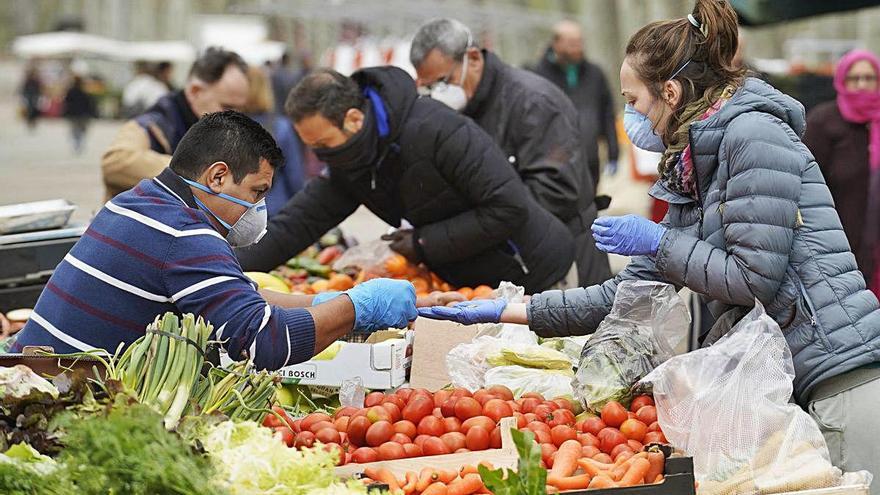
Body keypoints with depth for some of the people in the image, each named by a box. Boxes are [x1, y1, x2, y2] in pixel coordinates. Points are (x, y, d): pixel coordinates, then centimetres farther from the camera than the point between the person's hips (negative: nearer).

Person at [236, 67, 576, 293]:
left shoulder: (436, 130, -28)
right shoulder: (350, 164, -3)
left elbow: (509, 208, -29)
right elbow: (297, 223, -2)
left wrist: (426, 243, -23)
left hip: (532, 272, -7)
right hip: (470, 282, 7)